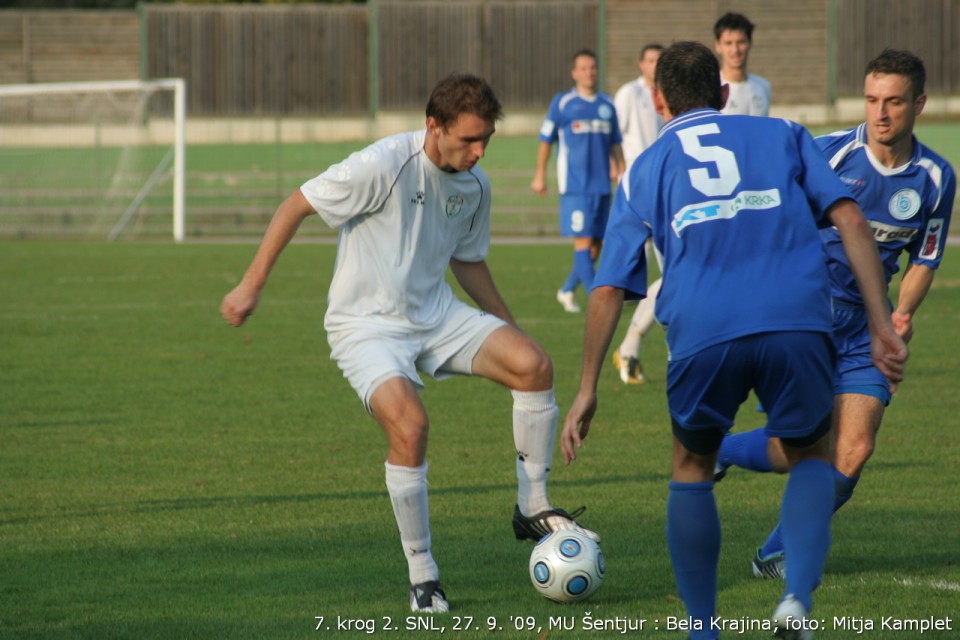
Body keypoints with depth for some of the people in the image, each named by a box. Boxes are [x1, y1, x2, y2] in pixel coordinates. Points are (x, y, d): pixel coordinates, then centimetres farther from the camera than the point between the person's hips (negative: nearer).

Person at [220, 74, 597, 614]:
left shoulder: (475, 185, 1)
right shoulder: (384, 166, -21)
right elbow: (297, 206, -12)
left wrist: (509, 328, 20)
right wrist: (251, 286, -10)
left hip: (437, 315, 6)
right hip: (367, 326, -6)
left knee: (534, 364, -17)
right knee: (409, 422, -31)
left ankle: (533, 508, 0)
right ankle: (422, 575, -15)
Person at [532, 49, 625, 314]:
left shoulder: (607, 104, 12)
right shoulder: (562, 103, 0)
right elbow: (545, 140, 5)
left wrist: (621, 172, 14)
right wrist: (540, 176, 5)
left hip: (602, 184, 5)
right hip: (575, 184, -5)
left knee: (596, 246, 6)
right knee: (583, 240, -10)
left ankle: (567, 290, 22)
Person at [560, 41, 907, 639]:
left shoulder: (645, 169, 22)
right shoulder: (783, 135, 22)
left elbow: (609, 290, 16)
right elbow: (850, 220, 8)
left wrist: (587, 390, 20)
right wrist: (882, 325, 6)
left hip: (702, 333, 0)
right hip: (798, 321, 0)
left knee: (692, 467, 25)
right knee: (812, 458, 22)